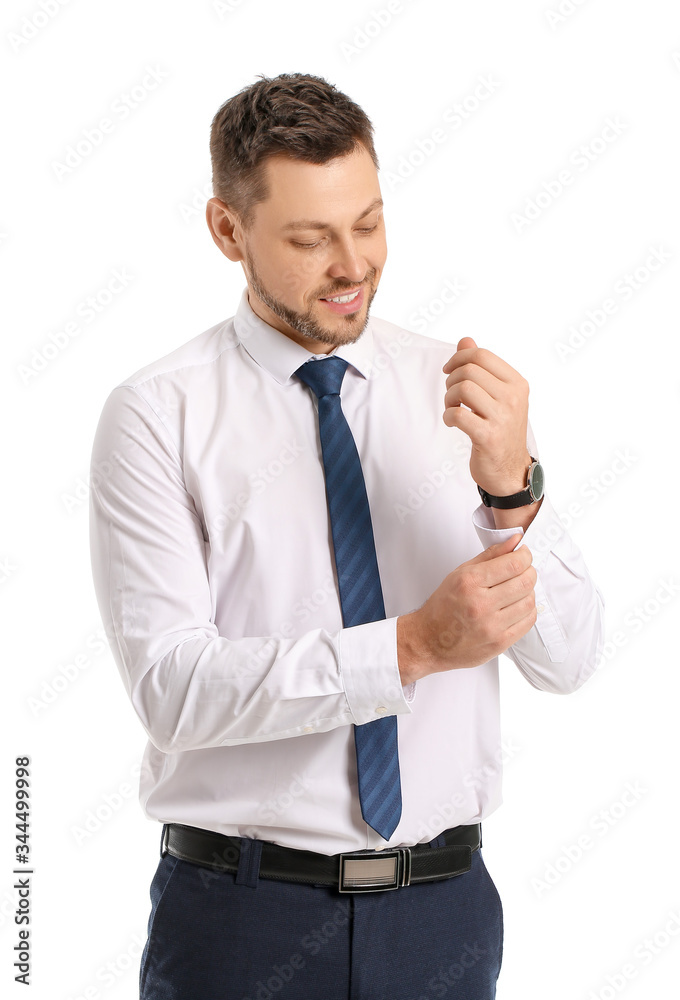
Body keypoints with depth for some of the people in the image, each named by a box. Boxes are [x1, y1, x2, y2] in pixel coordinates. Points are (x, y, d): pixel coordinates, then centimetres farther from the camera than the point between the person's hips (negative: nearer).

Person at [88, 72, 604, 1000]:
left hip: (444, 907, 3)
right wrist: (412, 645, -26)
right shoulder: (158, 416, -8)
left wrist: (510, 487, -21)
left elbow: (568, 656, -4)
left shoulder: (459, 390, 1)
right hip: (242, 916, -3)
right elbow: (173, 683, -17)